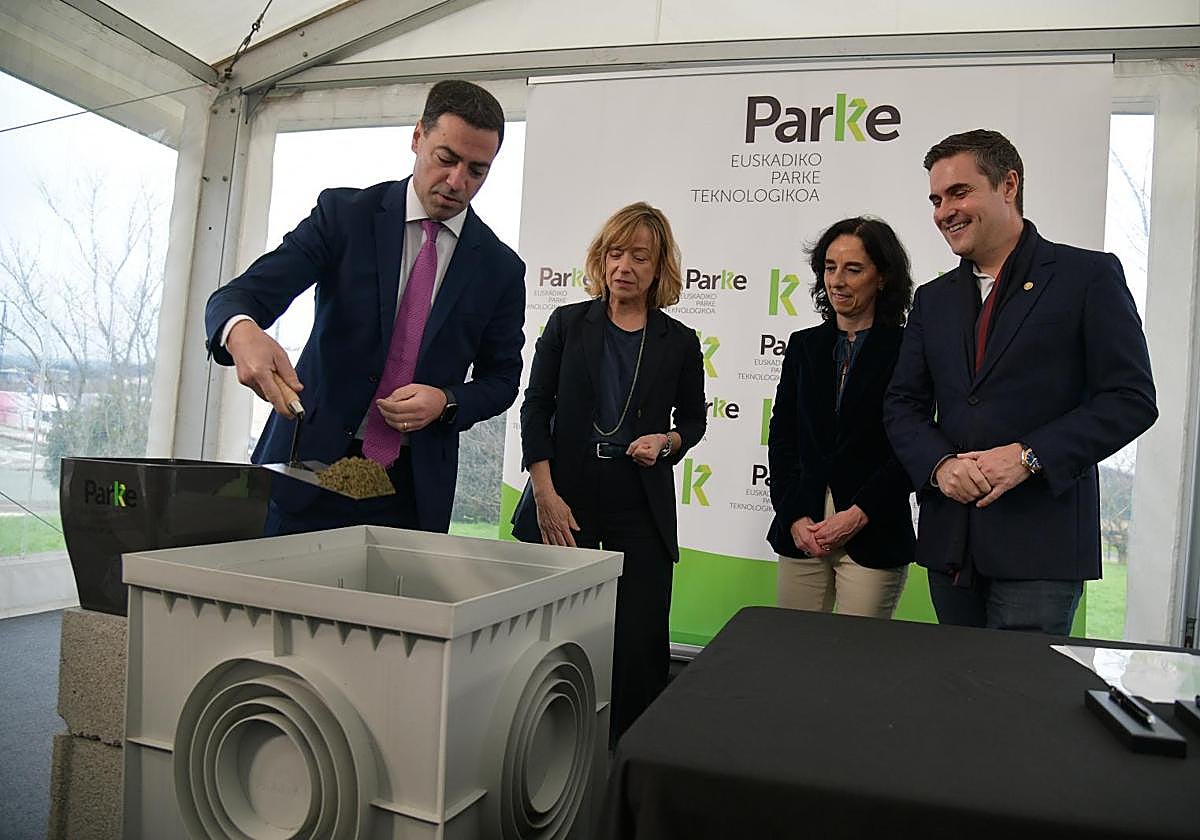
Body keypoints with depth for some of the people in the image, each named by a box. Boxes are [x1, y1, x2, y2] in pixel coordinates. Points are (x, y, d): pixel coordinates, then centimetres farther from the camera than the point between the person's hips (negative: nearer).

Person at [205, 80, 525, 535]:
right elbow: (239, 295, -9)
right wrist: (241, 331, -34)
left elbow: (501, 378, 9)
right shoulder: (344, 213, -2)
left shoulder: (501, 267, 1)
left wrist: (446, 402, -13)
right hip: (310, 464, 0)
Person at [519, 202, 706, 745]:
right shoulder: (568, 324, 4)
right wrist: (546, 495, -7)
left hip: (640, 506, 0)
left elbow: (694, 419, 15)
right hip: (566, 498, 0)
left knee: (640, 642, 0)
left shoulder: (679, 342, 5)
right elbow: (536, 409, 2)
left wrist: (666, 442, -8)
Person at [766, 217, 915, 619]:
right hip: (801, 529, 4)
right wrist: (795, 516, -2)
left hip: (873, 537, -3)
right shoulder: (804, 345, 10)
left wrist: (857, 516, -12)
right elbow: (781, 437, 8)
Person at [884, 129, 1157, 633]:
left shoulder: (1089, 276, 0)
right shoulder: (933, 299, 14)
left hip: (1041, 544, -4)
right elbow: (904, 406, 10)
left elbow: (1131, 399, -6)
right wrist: (940, 464, -9)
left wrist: (1028, 457, -17)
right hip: (949, 540, 5)